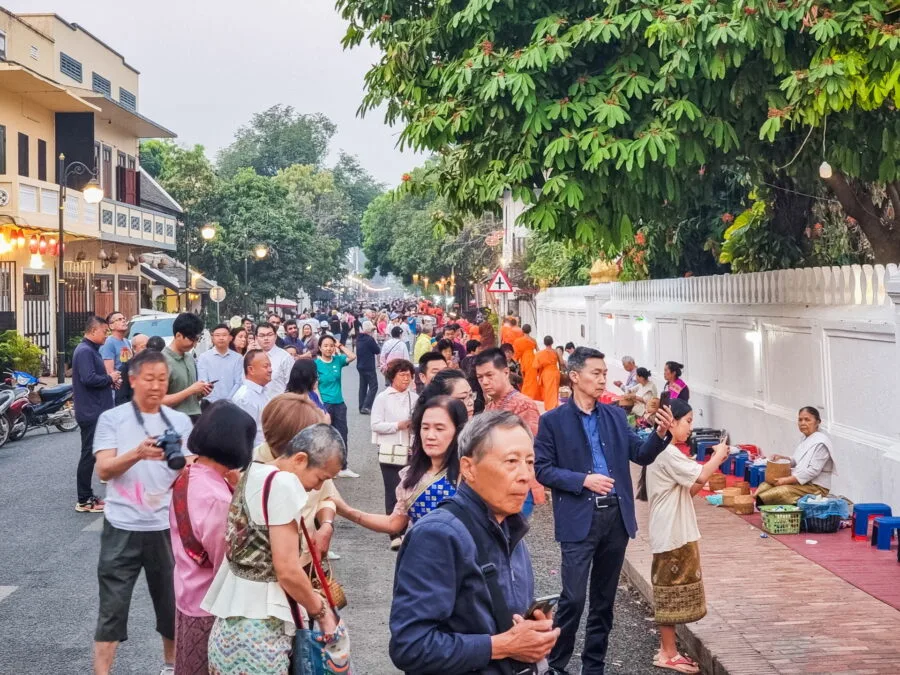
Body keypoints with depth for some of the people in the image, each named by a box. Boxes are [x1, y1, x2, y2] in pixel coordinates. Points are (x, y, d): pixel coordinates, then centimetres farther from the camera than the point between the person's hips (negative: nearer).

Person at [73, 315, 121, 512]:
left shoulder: (91, 350, 17)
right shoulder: (85, 351, -16)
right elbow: (89, 378, -27)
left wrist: (110, 381, 7)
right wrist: (109, 378, -13)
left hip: (95, 412, 11)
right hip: (90, 412, -11)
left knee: (91, 455, 14)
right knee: (89, 455, -6)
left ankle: (88, 496, 22)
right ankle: (84, 501, -1)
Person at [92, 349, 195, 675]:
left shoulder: (181, 421, 6)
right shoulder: (112, 419, -3)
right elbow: (103, 470, -12)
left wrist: (179, 459, -18)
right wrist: (138, 453, -29)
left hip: (167, 526, 3)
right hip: (123, 528, -3)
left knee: (172, 604, 15)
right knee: (112, 608, -1)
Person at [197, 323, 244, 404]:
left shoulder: (237, 358, 6)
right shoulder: (204, 357, 1)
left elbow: (238, 383, 0)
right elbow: (203, 383, -6)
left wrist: (227, 401, -13)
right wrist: (215, 402, -18)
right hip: (210, 404, -1)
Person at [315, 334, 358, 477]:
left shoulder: (337, 360, 3)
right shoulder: (316, 364, -9)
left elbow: (353, 357, -12)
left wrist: (340, 346, -8)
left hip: (339, 404, 5)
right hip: (324, 404, -4)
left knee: (341, 436, 11)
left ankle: (343, 467, 21)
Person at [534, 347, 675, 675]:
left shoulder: (616, 415, 10)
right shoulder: (553, 420, -3)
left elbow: (641, 455, 8)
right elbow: (542, 469, -6)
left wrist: (660, 434, -11)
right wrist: (583, 480, -17)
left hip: (617, 515, 5)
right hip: (579, 519, -5)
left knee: (604, 597, 12)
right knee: (573, 598, -7)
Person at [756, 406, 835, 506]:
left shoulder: (821, 442, -15)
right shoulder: (805, 439, 14)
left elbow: (813, 471, -21)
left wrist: (787, 480, -23)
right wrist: (782, 458, 2)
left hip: (816, 487, -9)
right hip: (800, 482, 9)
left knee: (780, 492, -31)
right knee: (766, 485, -10)